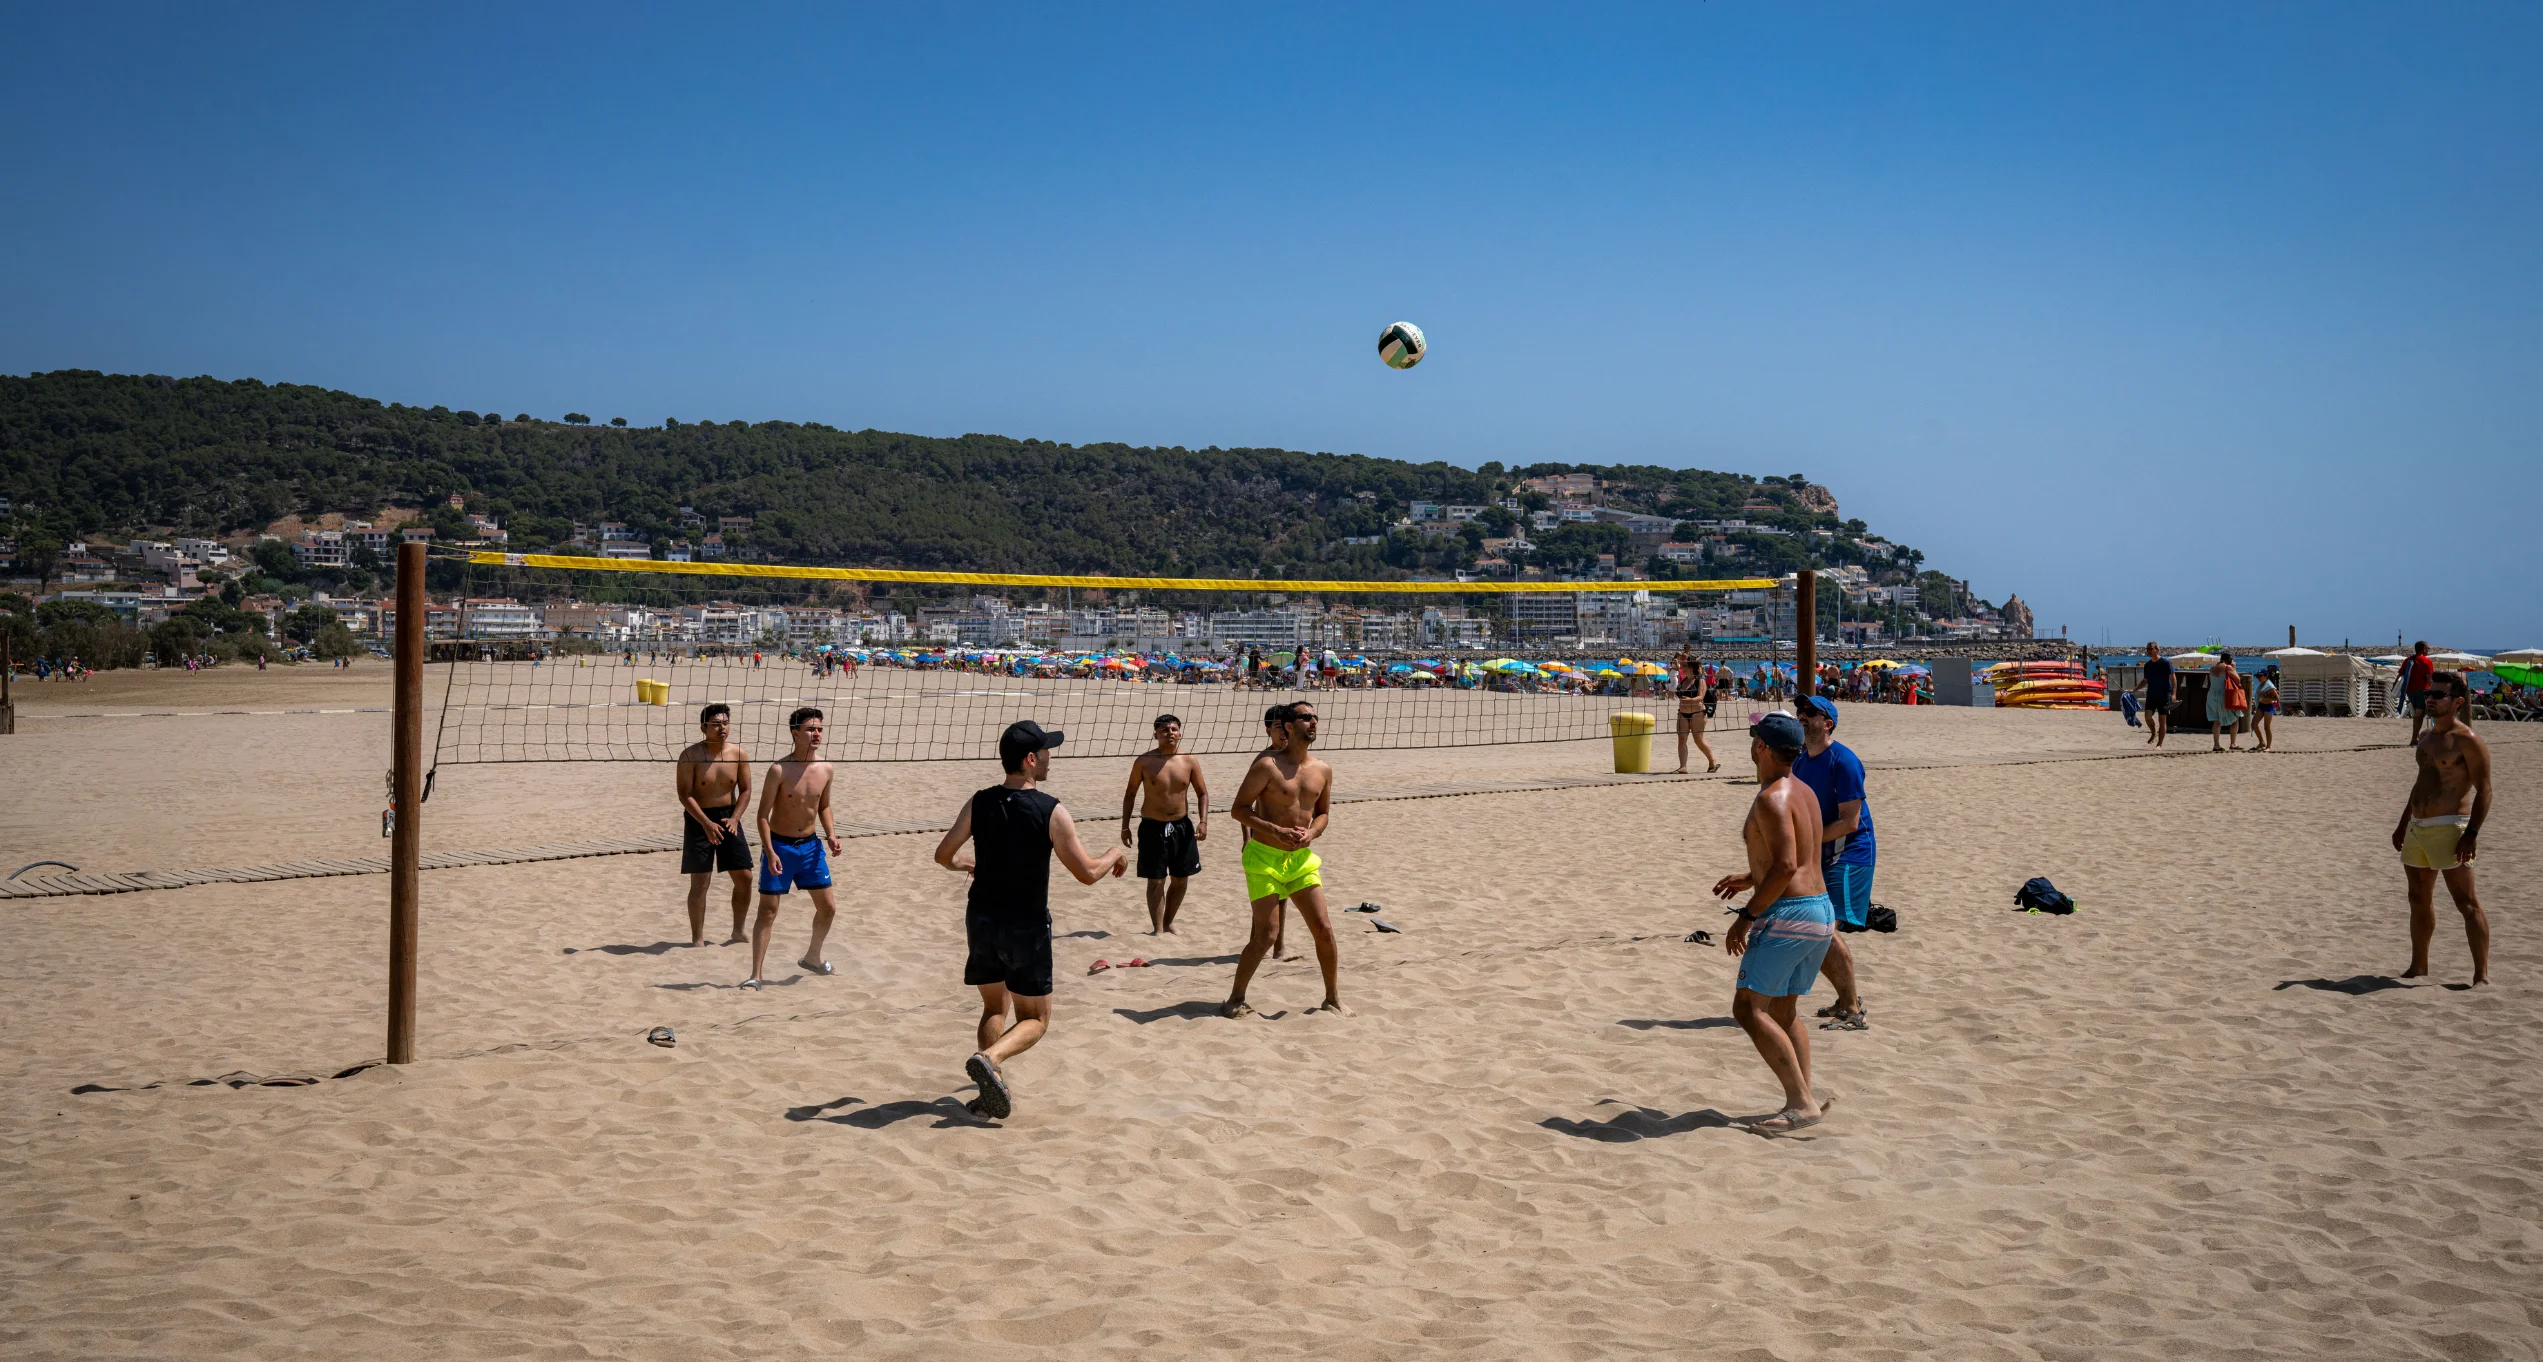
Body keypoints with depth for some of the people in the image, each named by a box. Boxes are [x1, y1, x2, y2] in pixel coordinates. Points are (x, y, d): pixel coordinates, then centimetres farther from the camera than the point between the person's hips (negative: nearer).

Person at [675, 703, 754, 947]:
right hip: (698, 820, -4)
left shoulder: (739, 755, -2)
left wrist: (735, 818, -13)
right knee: (699, 882, -4)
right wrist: (706, 823, -23)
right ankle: (697, 940, 4)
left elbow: (745, 791, 2)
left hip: (729, 818, 4)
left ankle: (739, 931, 23)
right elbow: (684, 793, -15)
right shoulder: (690, 755, -13)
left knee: (744, 876, 6)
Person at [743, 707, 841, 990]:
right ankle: (756, 974, 3)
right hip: (779, 846, -5)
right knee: (768, 910, -3)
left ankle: (812, 956, 35)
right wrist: (770, 852, -21)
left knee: (827, 907, 11)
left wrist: (830, 834, -2)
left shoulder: (825, 769, -2)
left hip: (811, 845, 5)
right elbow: (763, 814, -14)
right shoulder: (780, 770, -17)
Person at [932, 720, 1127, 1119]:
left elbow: (943, 854, 7)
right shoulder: (1051, 812, -15)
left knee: (996, 1007, 22)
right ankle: (990, 1058, -20)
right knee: (1034, 1019, 8)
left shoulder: (979, 803, -3)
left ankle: (993, 1089, 10)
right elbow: (1087, 873, -14)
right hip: (1026, 926, -4)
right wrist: (1115, 854, 6)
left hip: (981, 919, 4)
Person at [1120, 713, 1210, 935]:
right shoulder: (1145, 762, -7)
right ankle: (1158, 929, 7)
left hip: (1182, 827, 3)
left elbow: (1202, 793, 7)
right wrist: (1125, 826, 2)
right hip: (1153, 828, -3)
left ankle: (1168, 922, 30)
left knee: (1181, 880, 11)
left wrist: (1203, 821, -7)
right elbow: (1130, 794, 3)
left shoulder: (1189, 761, -2)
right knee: (1156, 881, -1)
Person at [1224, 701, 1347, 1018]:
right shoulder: (1268, 766, -12)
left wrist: (1311, 832, -5)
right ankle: (1235, 1000, 8)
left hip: (1302, 858, 5)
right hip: (1265, 858, -5)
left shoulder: (1322, 770, 5)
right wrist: (1276, 831, -20)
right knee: (1265, 935, -7)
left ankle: (1333, 1000, 17)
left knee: (1324, 929, 2)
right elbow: (1238, 809, -9)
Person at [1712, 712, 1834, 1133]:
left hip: (1789, 914, -10)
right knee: (1783, 1010, 17)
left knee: (1749, 1008, -9)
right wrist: (1750, 879, 29)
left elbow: (1786, 866, -24)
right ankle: (1803, 1102, 15)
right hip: (1822, 912, 10)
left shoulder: (1772, 799, -15)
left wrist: (1747, 916, -18)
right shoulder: (1805, 793, 14)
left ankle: (1801, 1103, -12)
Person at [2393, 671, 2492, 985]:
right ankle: (2418, 968, 25)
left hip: (2449, 828, -9)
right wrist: (2403, 823, 25)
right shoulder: (2428, 737, 17)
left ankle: (2482, 975, -7)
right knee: (2419, 900, 15)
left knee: (2466, 903, -8)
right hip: (2417, 829, 9)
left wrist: (2472, 833, -21)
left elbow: (2483, 789, -13)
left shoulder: (2467, 741, -10)